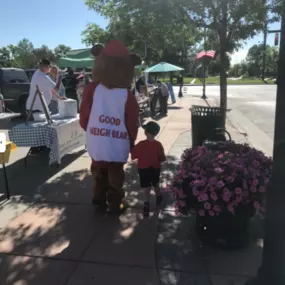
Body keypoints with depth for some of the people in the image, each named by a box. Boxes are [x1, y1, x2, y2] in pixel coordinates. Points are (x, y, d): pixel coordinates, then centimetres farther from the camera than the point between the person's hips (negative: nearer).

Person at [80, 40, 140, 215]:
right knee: (115, 177, 14)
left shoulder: (92, 89, -9)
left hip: (96, 143, 2)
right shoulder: (127, 95, -12)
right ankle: (115, 206, 24)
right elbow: (132, 123, -7)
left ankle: (100, 201, 34)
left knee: (99, 175, 21)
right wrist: (131, 143, 9)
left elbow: (84, 117, -3)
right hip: (118, 145, -2)